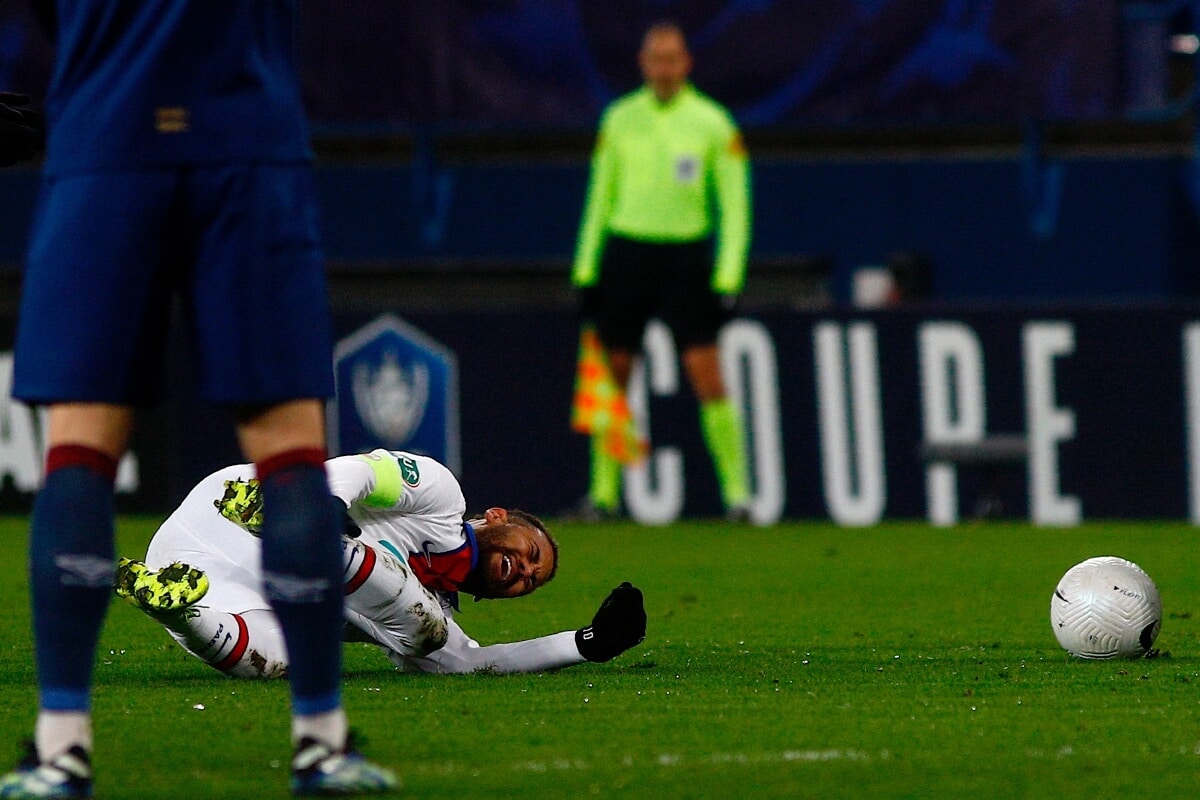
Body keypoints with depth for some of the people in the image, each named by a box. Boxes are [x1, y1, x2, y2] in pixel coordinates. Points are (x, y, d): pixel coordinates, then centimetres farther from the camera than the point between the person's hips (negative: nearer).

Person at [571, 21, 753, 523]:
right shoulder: (620, 119, 7)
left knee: (708, 377, -11)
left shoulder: (713, 124, -1)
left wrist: (728, 279, -8)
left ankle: (736, 491, -6)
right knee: (611, 379, 3)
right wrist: (586, 270, 8)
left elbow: (735, 207, 0)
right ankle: (603, 492, 13)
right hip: (625, 251, 3)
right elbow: (600, 195, 13)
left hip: (687, 256, -3)